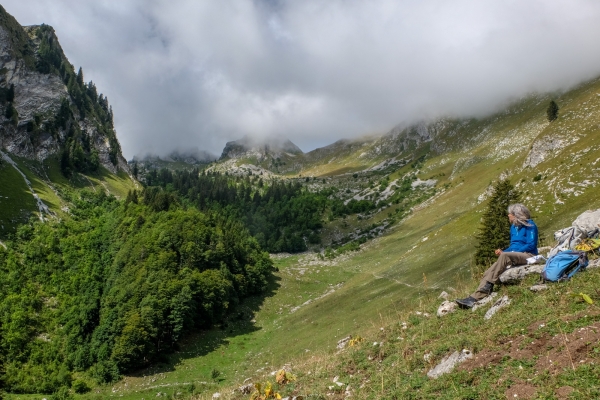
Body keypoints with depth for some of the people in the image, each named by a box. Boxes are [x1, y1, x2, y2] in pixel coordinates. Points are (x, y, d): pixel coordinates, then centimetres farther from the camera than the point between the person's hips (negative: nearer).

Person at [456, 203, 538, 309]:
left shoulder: (529, 225, -4)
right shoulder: (513, 227, 19)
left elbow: (531, 245, -13)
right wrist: (502, 251, 2)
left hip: (527, 255, -7)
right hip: (514, 255, 7)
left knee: (505, 256, -38)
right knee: (488, 272, -16)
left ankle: (489, 285, -35)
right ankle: (474, 298, -28)